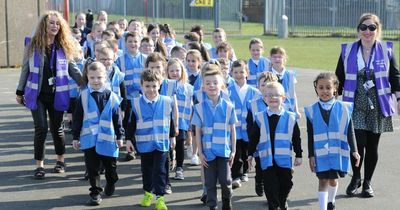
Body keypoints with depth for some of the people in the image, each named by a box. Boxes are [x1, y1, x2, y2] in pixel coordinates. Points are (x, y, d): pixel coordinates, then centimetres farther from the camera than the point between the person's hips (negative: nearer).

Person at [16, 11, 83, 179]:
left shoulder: (64, 47, 0)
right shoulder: (33, 46, -2)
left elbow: (73, 69, 6)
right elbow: (25, 70, 5)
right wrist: (20, 92, 8)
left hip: (57, 95, 1)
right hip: (37, 94, -1)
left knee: (56, 128, 8)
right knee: (41, 128, -4)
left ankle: (60, 160, 27)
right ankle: (39, 165, 7)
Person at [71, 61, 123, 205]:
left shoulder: (112, 97, -2)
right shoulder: (83, 97, -1)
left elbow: (117, 118, 3)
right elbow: (77, 119, 3)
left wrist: (119, 136, 4)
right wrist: (75, 137, 3)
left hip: (108, 139, 0)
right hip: (89, 139, 0)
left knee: (110, 166, 14)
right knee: (92, 167, 2)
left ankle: (111, 183, 42)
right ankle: (95, 192, 12)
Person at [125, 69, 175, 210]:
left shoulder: (167, 102, -5)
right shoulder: (136, 103, -6)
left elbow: (171, 121, 7)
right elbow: (131, 124, 2)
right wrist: (129, 139, 1)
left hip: (161, 143, -1)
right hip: (144, 143, 1)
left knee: (159, 170, -3)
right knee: (146, 170, 16)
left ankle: (160, 197, 1)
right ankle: (148, 193, 33)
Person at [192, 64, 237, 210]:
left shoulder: (228, 107, -2)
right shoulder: (199, 108, -3)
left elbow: (232, 130, 3)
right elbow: (198, 132, -1)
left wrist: (233, 151, 2)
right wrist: (200, 153, -4)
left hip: (224, 150, 0)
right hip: (208, 151, 0)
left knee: (225, 180, 4)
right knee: (210, 182, 6)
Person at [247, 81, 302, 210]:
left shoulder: (290, 118, 0)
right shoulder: (260, 118, 0)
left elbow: (296, 138, 5)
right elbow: (254, 138, 5)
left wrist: (298, 155, 6)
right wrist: (250, 154, 5)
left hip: (284, 159, 1)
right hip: (267, 159, -1)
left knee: (286, 183, 13)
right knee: (270, 185, 1)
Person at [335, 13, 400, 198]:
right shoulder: (347, 50, 1)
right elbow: (339, 78, 7)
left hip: (377, 106, 1)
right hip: (355, 106, -1)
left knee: (372, 146, 7)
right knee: (358, 142, -11)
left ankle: (367, 182, 24)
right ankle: (356, 178, 15)